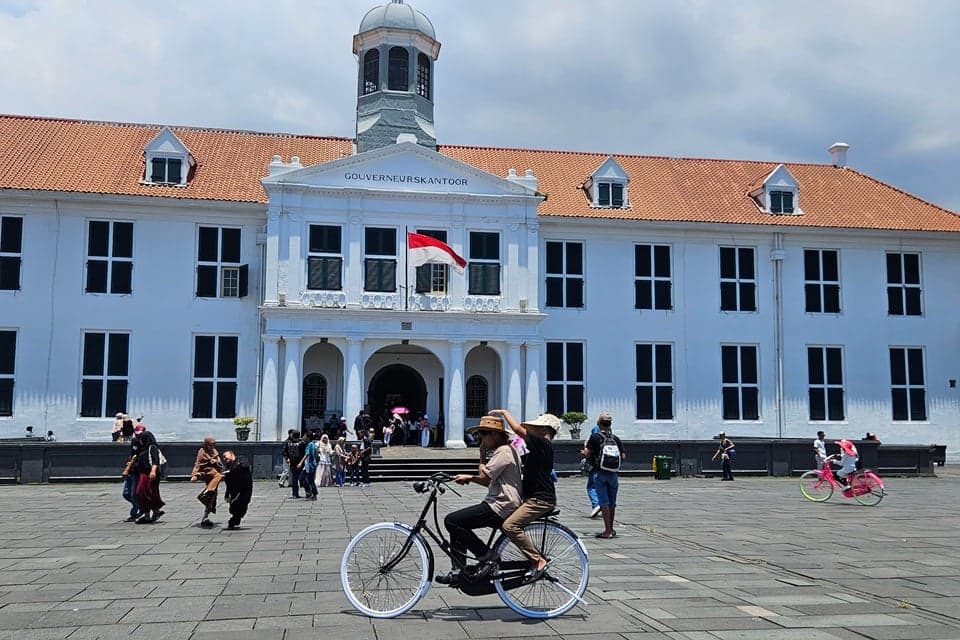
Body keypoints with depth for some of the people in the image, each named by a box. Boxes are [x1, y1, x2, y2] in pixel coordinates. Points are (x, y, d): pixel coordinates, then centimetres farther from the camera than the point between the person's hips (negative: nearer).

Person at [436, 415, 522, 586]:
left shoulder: (503, 451, -14)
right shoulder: (504, 450, 19)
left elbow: (484, 476, -20)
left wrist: (482, 457, -1)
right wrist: (469, 477, 15)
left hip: (500, 508, -11)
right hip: (502, 506, 11)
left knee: (451, 521, -12)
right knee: (457, 522, 14)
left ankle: (485, 554, -5)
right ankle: (458, 572, 14)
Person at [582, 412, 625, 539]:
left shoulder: (595, 437, -6)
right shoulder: (616, 439, 6)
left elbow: (587, 453, -10)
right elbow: (623, 456, 4)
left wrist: (585, 451, 11)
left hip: (600, 473, -4)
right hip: (614, 474, 4)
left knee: (604, 502, -3)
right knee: (612, 503, 13)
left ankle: (607, 531, -7)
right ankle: (611, 529, 26)